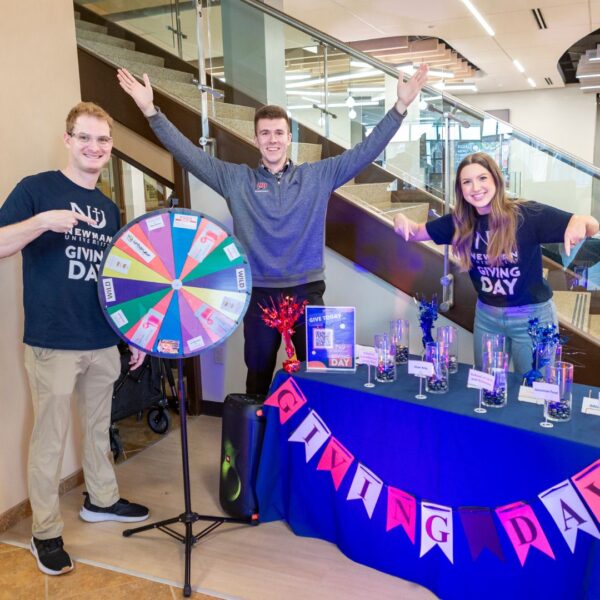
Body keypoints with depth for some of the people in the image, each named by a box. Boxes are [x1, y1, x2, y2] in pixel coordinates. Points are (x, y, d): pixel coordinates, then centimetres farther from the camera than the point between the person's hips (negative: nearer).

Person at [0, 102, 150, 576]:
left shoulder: (109, 208, 13)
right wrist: (42, 221, -29)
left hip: (103, 342, 6)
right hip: (53, 342, -5)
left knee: (98, 427, 18)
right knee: (50, 440, 3)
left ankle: (102, 499, 36)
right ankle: (46, 533, 17)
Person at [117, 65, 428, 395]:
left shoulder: (317, 176, 3)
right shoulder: (237, 180, 2)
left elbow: (364, 151, 0)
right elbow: (189, 154, -1)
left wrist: (400, 106, -7)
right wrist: (151, 110, -9)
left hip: (307, 291, 0)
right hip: (259, 293, 0)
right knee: (258, 376, 14)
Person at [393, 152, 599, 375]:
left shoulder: (528, 215, -19)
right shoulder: (460, 221, -5)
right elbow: (416, 232, 3)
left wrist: (580, 223, -42)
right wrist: (401, 221, -20)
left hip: (532, 316, -4)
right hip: (486, 315, 4)